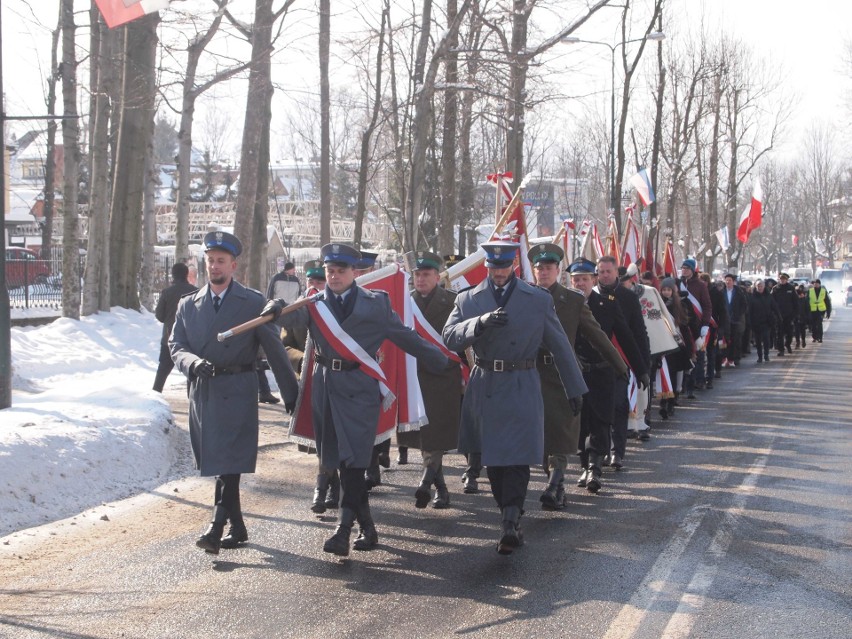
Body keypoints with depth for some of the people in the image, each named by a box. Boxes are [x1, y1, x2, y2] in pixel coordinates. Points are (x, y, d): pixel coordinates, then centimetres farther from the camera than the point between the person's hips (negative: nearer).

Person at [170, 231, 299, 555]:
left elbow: (274, 348, 4)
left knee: (229, 461, -14)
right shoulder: (188, 304, 12)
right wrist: (193, 362, -17)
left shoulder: (253, 302, 2)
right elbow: (176, 345, 6)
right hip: (202, 391, 5)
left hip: (237, 391, -5)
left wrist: (291, 392, 5)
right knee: (215, 464, 9)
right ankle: (237, 527, 20)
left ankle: (216, 528, -19)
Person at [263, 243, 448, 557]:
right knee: (342, 461, 7)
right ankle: (367, 528, 19)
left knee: (354, 459, -12)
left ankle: (344, 529, -14)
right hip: (326, 387, 3)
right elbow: (291, 317, -12)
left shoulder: (375, 303, 4)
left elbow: (407, 338, 9)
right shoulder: (315, 304, 8)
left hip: (360, 388, -3)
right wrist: (276, 307, -35)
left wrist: (444, 363, 12)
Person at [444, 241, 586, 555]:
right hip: (484, 388, 2)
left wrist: (575, 388, 10)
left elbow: (560, 346, 7)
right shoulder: (468, 299, 5)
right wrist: (480, 322, -25)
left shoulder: (539, 300, 2)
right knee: (492, 460, 8)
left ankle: (511, 525, -11)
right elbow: (450, 338, -8)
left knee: (516, 459, -8)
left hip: (521, 390, -2)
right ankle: (512, 520, 20)